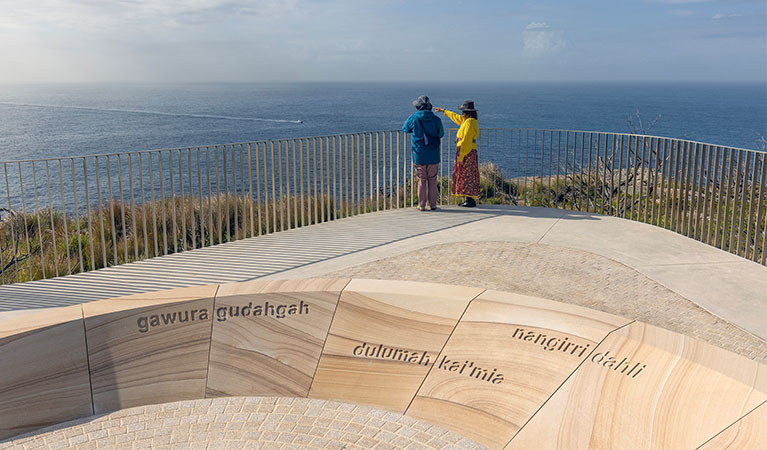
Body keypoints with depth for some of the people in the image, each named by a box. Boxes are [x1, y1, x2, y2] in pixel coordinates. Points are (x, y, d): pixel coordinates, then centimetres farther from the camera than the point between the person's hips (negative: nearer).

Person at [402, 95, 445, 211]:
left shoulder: (413, 118, -6)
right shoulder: (436, 119, -3)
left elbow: (405, 128, 11)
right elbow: (441, 134, 11)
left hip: (419, 155, -1)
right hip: (433, 155, 1)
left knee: (422, 180, 6)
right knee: (432, 180, 9)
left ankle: (422, 205, 6)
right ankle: (432, 204, 12)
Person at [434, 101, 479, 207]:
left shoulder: (469, 123, -17)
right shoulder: (467, 120, 12)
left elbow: (466, 142, -22)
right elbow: (456, 117, 31)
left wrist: (460, 157, -22)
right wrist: (443, 110, 42)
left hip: (466, 153, -10)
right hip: (469, 152, 10)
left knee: (466, 176, -7)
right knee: (467, 176, 11)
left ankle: (471, 200, -6)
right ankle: (470, 199, 12)